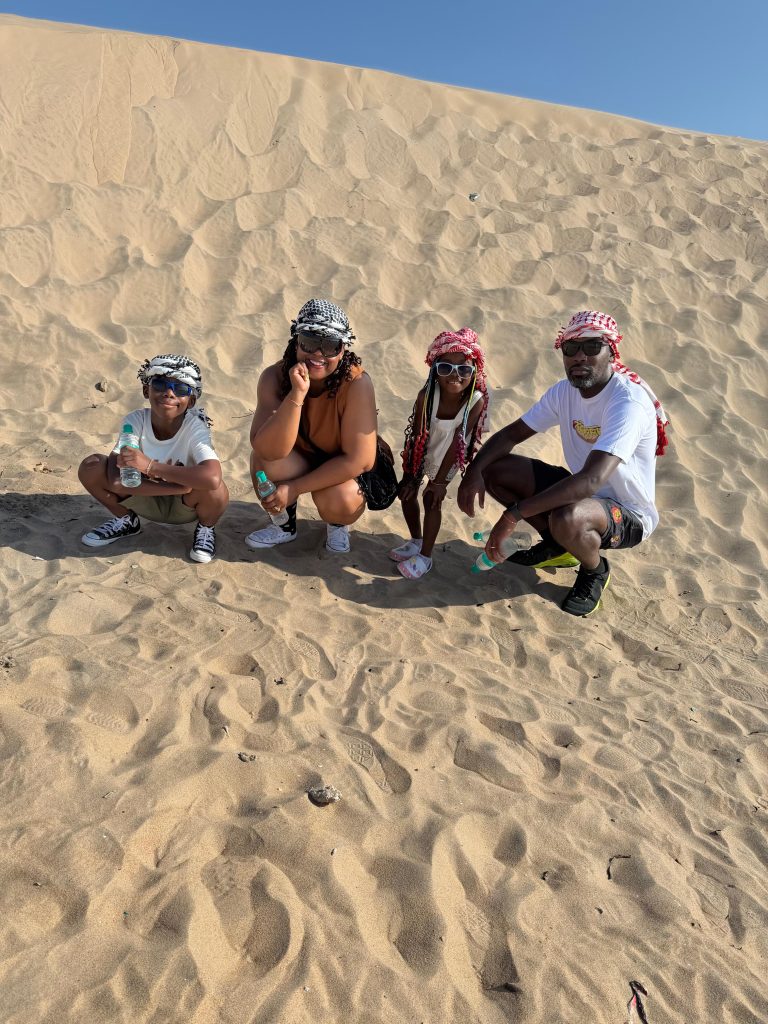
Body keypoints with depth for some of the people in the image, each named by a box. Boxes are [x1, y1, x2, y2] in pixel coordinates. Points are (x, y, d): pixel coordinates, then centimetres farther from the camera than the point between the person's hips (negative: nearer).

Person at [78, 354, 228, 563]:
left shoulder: (196, 428, -27)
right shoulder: (135, 421, -20)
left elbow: (212, 477, -47)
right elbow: (116, 481, -28)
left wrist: (150, 466, -43)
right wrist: (176, 485, -37)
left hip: (184, 506, -2)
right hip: (146, 498, 3)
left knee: (213, 489, -36)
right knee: (91, 467, -18)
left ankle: (206, 528, 2)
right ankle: (125, 520, 12)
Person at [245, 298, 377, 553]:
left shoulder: (356, 384, -29)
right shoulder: (274, 377, -22)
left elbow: (358, 460, -27)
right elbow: (268, 451, -33)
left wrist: (294, 488, -26)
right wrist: (296, 395, -44)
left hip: (343, 470, -2)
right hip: (299, 460, 3)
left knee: (338, 503, -33)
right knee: (262, 459, -27)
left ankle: (338, 523, 7)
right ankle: (285, 523, 3)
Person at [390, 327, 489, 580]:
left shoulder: (476, 401, -31)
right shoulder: (426, 396, -31)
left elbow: (457, 443, -24)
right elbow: (417, 437, -21)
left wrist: (439, 481, -17)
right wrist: (411, 476, -13)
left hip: (449, 457, -2)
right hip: (421, 452, 2)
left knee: (433, 499, -5)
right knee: (407, 492, 7)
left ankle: (425, 556, 13)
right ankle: (416, 541, 32)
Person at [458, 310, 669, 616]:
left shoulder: (630, 402, -29)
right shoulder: (565, 391, -4)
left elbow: (591, 480, -40)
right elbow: (511, 434, -1)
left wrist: (514, 514, -42)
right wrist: (474, 471, -22)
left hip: (629, 515, -7)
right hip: (580, 491, 7)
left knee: (567, 519, -41)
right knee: (495, 470, -7)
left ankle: (595, 570, -3)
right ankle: (557, 546, 12)